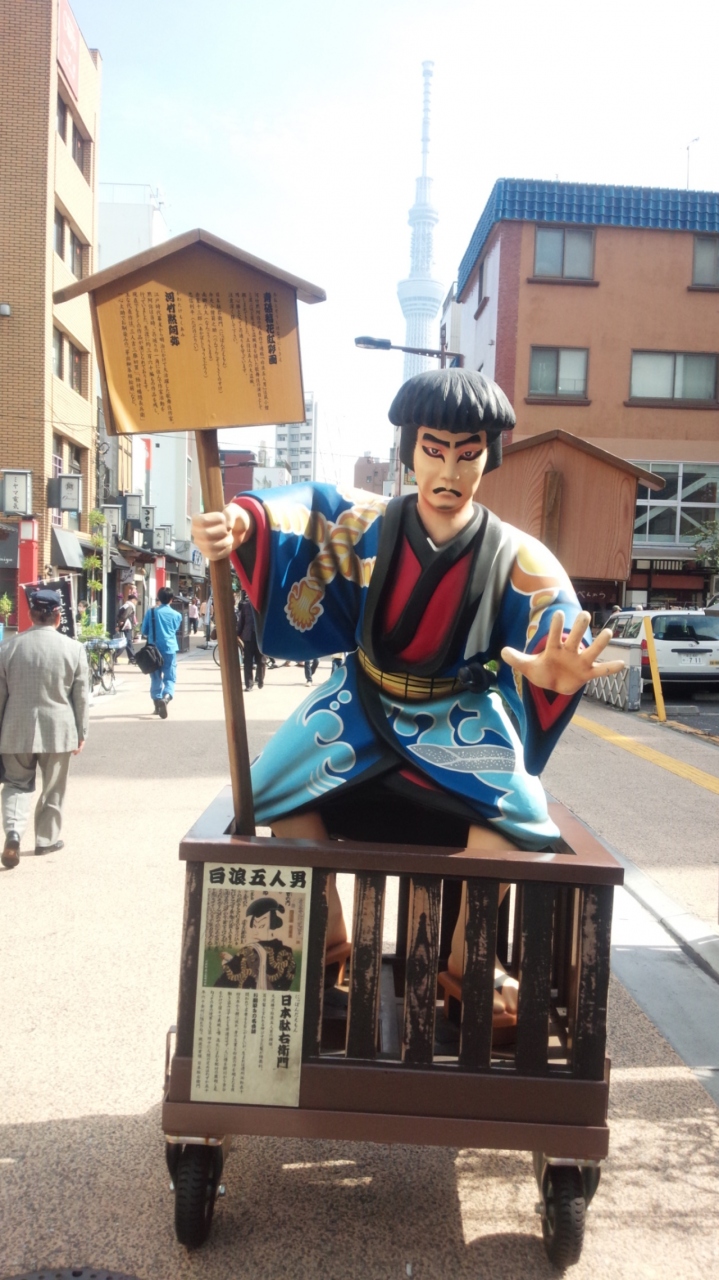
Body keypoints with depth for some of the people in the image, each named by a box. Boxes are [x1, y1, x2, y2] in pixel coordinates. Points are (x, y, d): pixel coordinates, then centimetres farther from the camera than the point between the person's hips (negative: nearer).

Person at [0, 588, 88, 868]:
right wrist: (81, 733, 6)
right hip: (57, 729, -1)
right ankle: (46, 839, 25)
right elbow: (81, 696, -3)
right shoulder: (73, 648, -7)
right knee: (53, 788, 15)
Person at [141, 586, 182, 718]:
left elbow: (144, 631, 5)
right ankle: (166, 698, -27)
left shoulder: (151, 612, -1)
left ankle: (157, 705, 19)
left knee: (156, 678, 13)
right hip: (169, 649, -1)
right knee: (170, 678, 0)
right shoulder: (176, 615, 0)